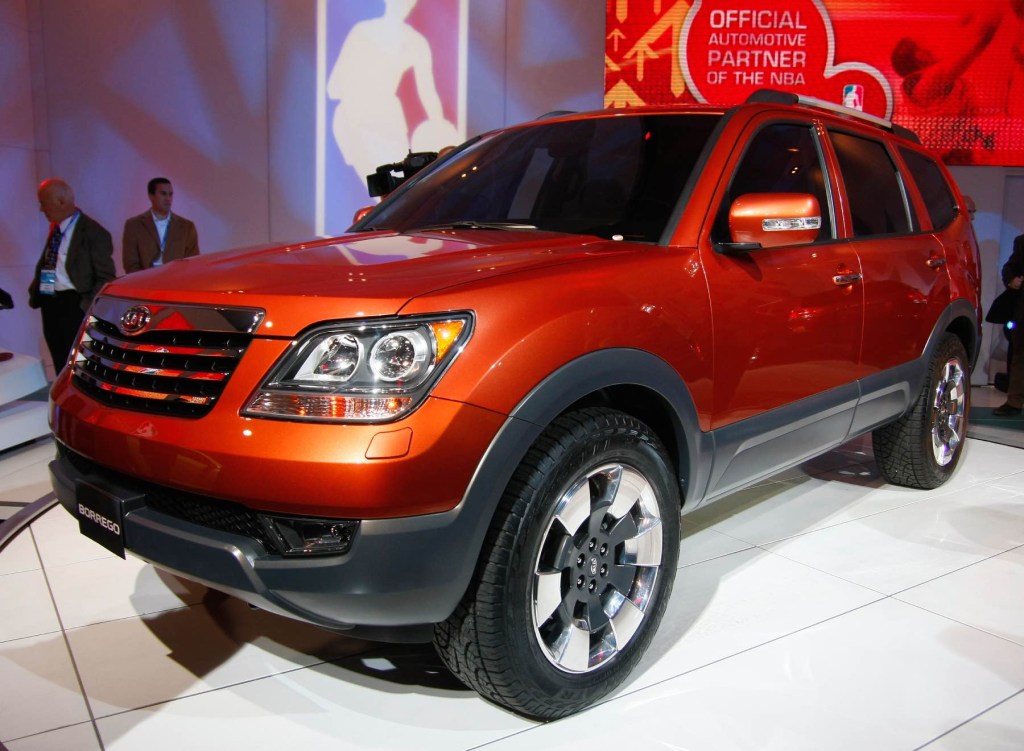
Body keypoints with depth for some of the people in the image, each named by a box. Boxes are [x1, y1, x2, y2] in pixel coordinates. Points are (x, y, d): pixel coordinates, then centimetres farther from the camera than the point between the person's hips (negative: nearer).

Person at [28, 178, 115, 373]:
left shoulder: (93, 232, -12)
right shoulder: (55, 228, 11)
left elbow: (106, 277, -11)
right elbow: (44, 264, 19)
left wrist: (87, 306, -18)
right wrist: (35, 292, 7)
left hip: (74, 305, -7)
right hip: (49, 304, 7)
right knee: (61, 366, 15)